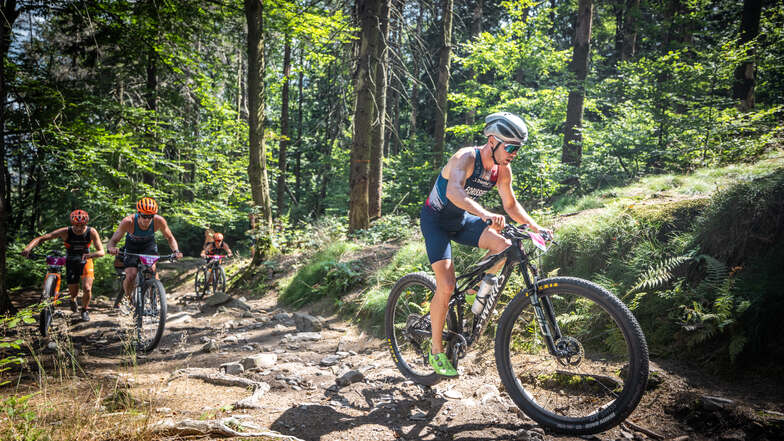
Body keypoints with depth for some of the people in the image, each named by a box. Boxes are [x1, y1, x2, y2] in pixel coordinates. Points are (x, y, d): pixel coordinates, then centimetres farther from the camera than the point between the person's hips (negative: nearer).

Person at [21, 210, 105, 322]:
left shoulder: (92, 232, -23)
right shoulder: (65, 232, -23)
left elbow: (101, 252, -29)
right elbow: (41, 238, -25)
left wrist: (90, 255, -50)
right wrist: (29, 247, -44)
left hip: (85, 262, -1)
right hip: (71, 262, 1)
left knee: (87, 288, -15)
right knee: (73, 292, 5)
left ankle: (85, 310, 14)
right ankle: (73, 299, 45)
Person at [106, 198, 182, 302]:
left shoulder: (159, 220, -30)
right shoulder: (128, 222, -34)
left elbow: (170, 238, -15)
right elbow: (112, 241, -28)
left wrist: (175, 251, -33)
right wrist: (112, 248, -52)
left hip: (149, 245, 1)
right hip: (132, 246, -1)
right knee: (131, 276, -16)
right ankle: (128, 297, 14)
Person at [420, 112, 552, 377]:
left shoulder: (502, 170, -7)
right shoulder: (466, 158, -28)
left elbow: (510, 204, 5)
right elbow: (454, 191, -48)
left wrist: (535, 227, -8)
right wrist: (486, 215, -62)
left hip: (461, 220, 6)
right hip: (435, 220, -6)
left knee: (504, 246, -19)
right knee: (446, 286, -15)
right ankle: (436, 352, 1)